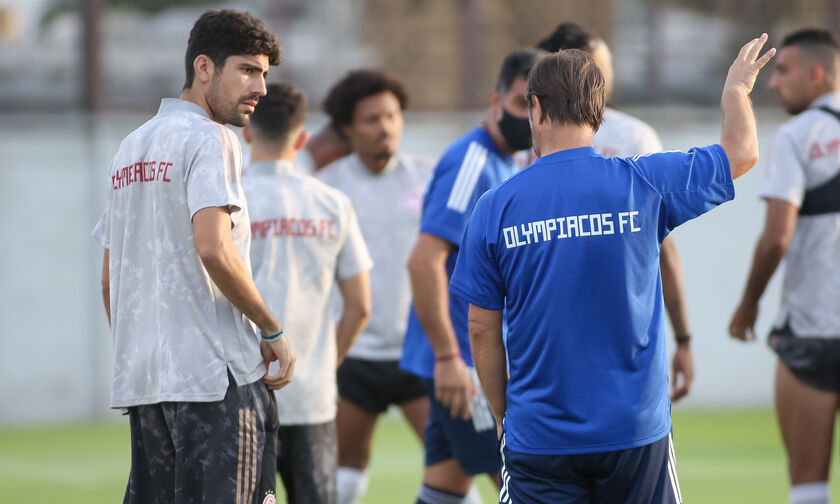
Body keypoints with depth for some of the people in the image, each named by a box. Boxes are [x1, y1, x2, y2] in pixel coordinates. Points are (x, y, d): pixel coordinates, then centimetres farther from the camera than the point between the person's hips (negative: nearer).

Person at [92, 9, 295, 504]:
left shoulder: (131, 148, 20)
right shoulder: (208, 139, -6)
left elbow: (111, 281, 21)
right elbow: (212, 247, -19)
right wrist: (273, 331, -9)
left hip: (141, 380, 8)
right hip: (217, 373, -8)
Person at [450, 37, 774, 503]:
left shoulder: (494, 207, -4)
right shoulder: (644, 184, -4)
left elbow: (482, 330, 1)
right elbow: (742, 152, 12)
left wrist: (503, 418, 13)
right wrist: (736, 88, 32)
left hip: (539, 440, -1)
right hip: (636, 430, 1)